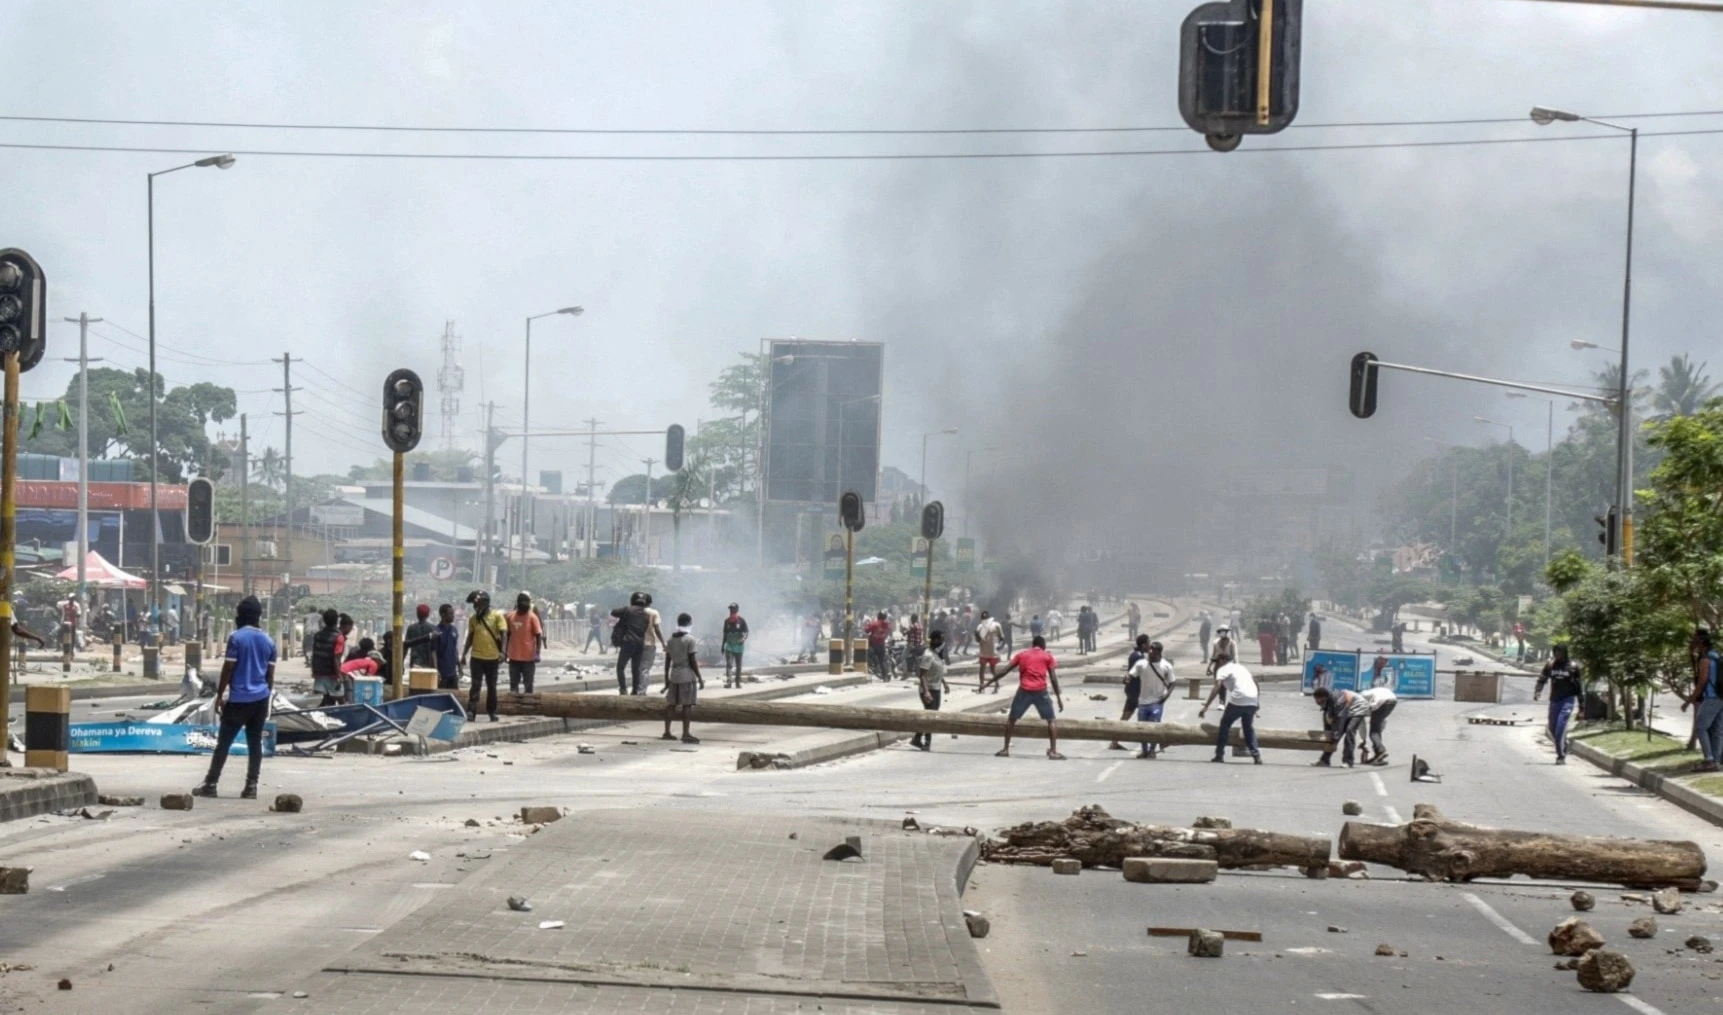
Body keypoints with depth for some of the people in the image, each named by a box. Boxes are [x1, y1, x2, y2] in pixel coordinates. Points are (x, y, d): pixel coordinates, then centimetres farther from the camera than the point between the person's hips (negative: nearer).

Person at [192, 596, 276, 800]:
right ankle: (251, 787, 2)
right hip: (260, 698, 5)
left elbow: (228, 669, -9)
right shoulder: (268, 641, 8)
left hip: (239, 698, -5)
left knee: (223, 742, 0)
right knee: (255, 743, 5)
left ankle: (210, 784, 1)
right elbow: (270, 674, 11)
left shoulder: (236, 638, -8)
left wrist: (219, 695, -2)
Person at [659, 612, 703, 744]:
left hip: (674, 675, 6)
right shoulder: (690, 640, -10)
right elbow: (693, 661, -13)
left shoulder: (671, 640, 8)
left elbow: (667, 661, 10)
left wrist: (666, 679, 16)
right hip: (687, 675, -6)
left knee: (671, 704, 9)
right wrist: (700, 678, -7)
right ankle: (685, 734, -5)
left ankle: (667, 732, 12)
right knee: (686, 705, -4)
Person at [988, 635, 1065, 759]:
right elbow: (1053, 678, 3)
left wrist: (993, 681, 21)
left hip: (1024, 690, 1)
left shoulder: (1022, 655, 15)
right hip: (1040, 691, -1)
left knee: (1011, 719, 16)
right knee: (1051, 720, 8)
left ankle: (1005, 749, 14)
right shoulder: (1047, 656, 10)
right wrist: (1059, 698, 5)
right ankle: (1053, 751, -2)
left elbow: (1005, 671, 12)